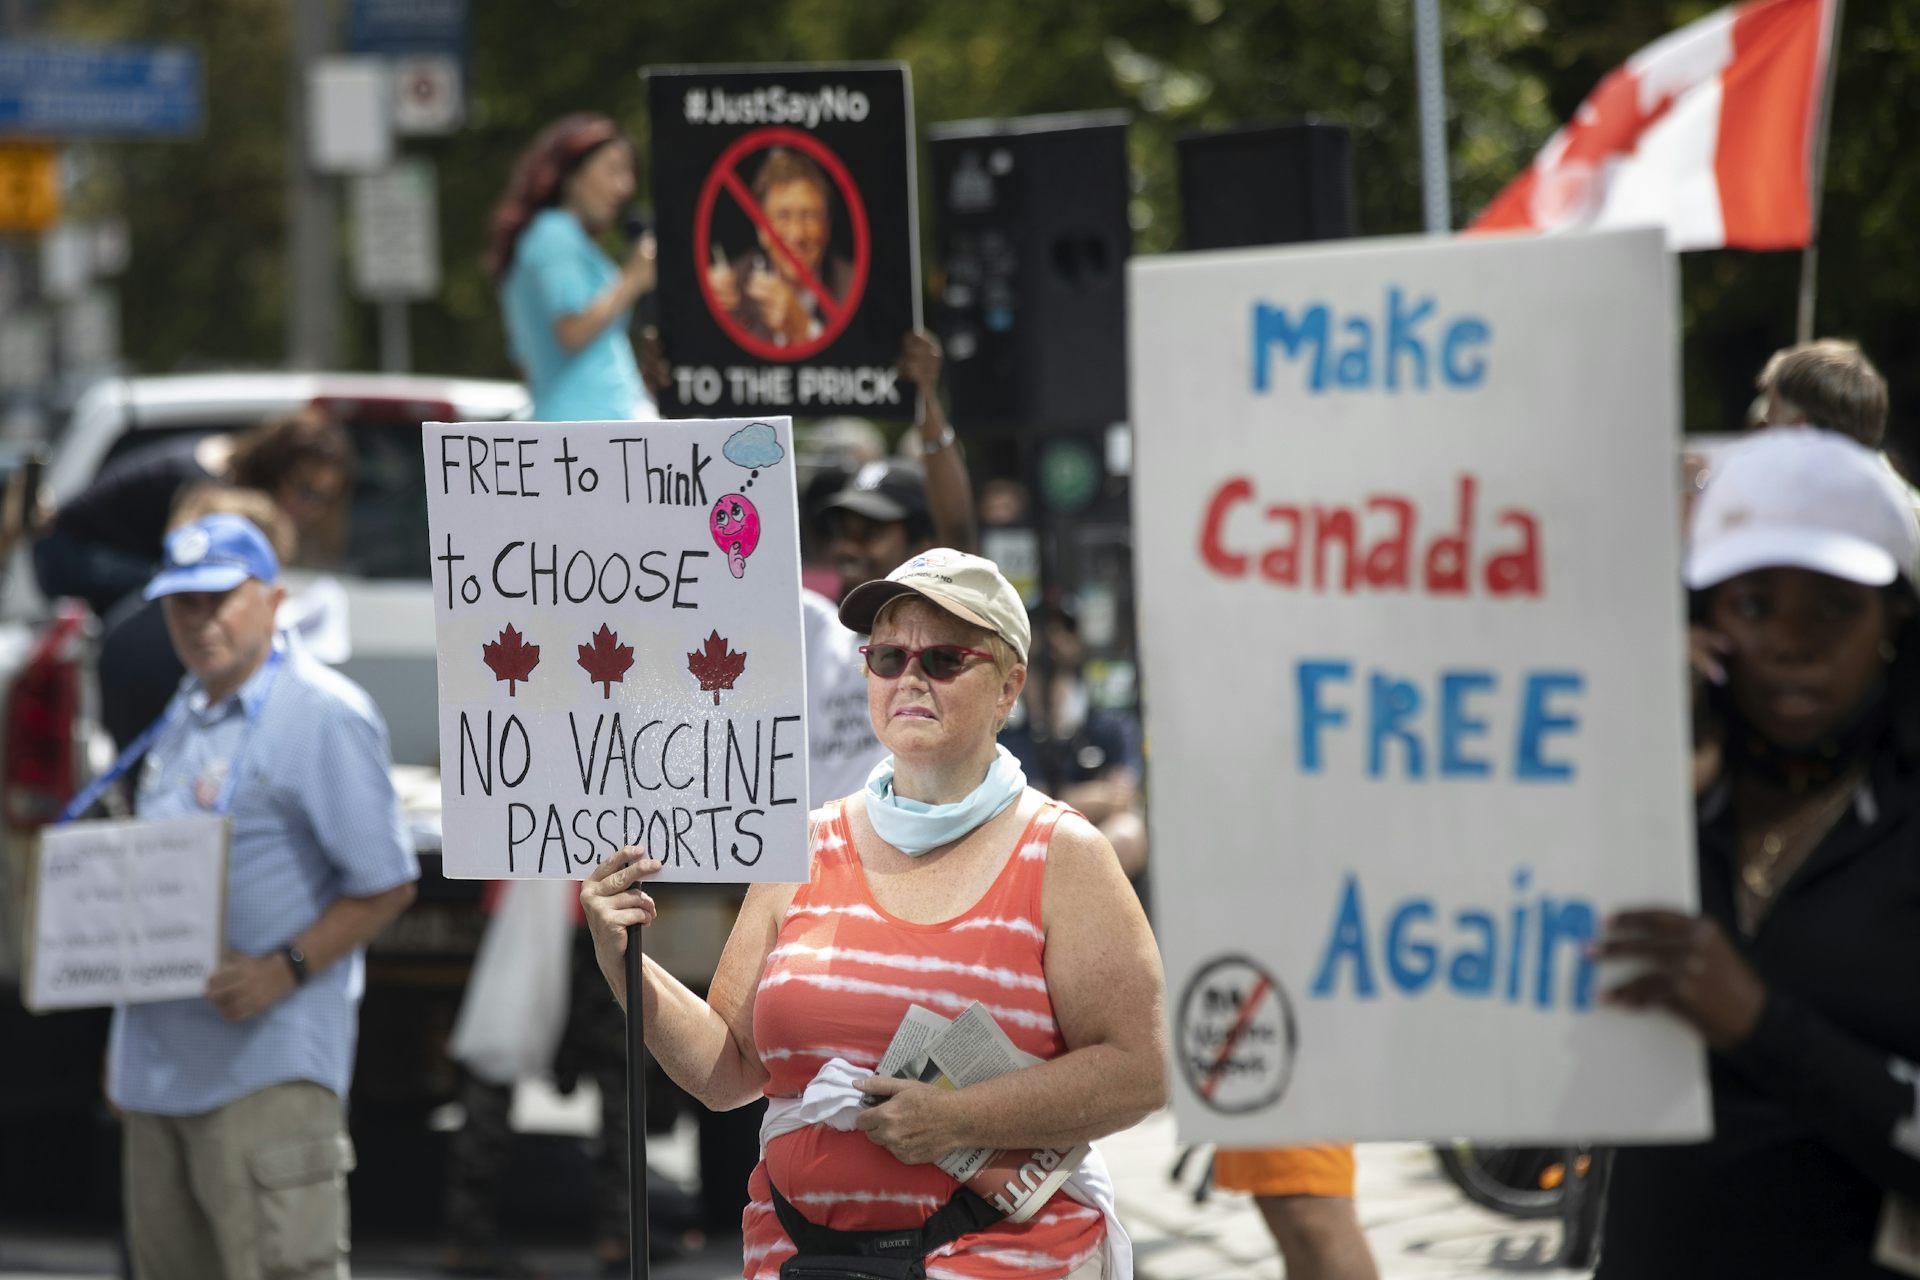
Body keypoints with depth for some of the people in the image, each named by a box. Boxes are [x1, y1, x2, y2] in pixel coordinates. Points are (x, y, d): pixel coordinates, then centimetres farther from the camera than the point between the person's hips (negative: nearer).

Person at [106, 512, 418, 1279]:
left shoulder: (324, 716, -9)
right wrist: (125, 1041, 18)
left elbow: (385, 884, -10)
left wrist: (285, 970, -22)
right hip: (161, 1063, 9)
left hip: (270, 1063, -9)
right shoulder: (184, 716, 17)